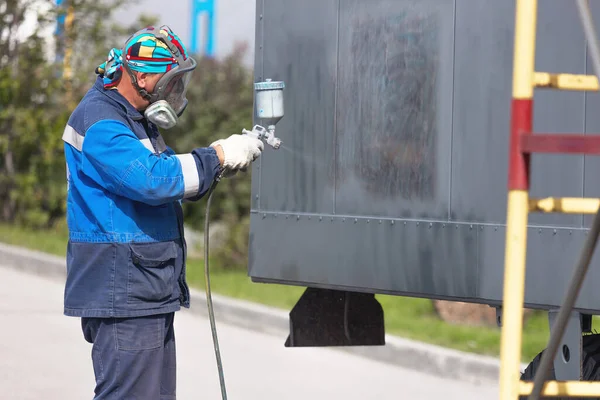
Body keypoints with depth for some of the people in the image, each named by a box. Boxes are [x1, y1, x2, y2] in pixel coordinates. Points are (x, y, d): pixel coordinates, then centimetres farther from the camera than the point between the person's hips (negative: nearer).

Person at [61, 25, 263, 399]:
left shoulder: (134, 118, 18)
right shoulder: (99, 121, -16)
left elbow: (175, 183, 23)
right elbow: (152, 179, -28)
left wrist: (220, 159, 5)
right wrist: (218, 157, -18)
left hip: (149, 295, 11)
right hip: (122, 296, -11)